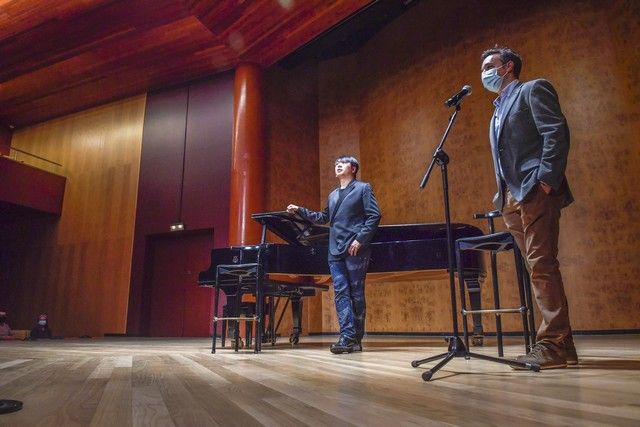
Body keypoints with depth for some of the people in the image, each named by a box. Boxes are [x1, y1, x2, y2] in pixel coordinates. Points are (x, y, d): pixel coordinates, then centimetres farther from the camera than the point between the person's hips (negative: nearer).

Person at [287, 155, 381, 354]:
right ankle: (347, 337, -5)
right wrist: (300, 210, 26)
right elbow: (323, 218, 32)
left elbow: (374, 216, -5)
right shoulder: (333, 195, 23)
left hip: (355, 250, -5)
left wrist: (360, 240, -14)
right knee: (341, 292, -3)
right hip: (335, 251, 6)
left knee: (356, 293, 0)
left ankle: (356, 338, 7)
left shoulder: (363, 188, 5)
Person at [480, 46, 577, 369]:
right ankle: (559, 342, 11)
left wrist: (546, 179, -18)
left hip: (535, 192, -8)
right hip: (512, 199, 8)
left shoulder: (533, 89, 4)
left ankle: (553, 344, -8)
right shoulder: (499, 110, 28)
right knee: (538, 269, 6)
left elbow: (557, 132, -10)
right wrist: (502, 195, 14)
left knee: (541, 265, -12)